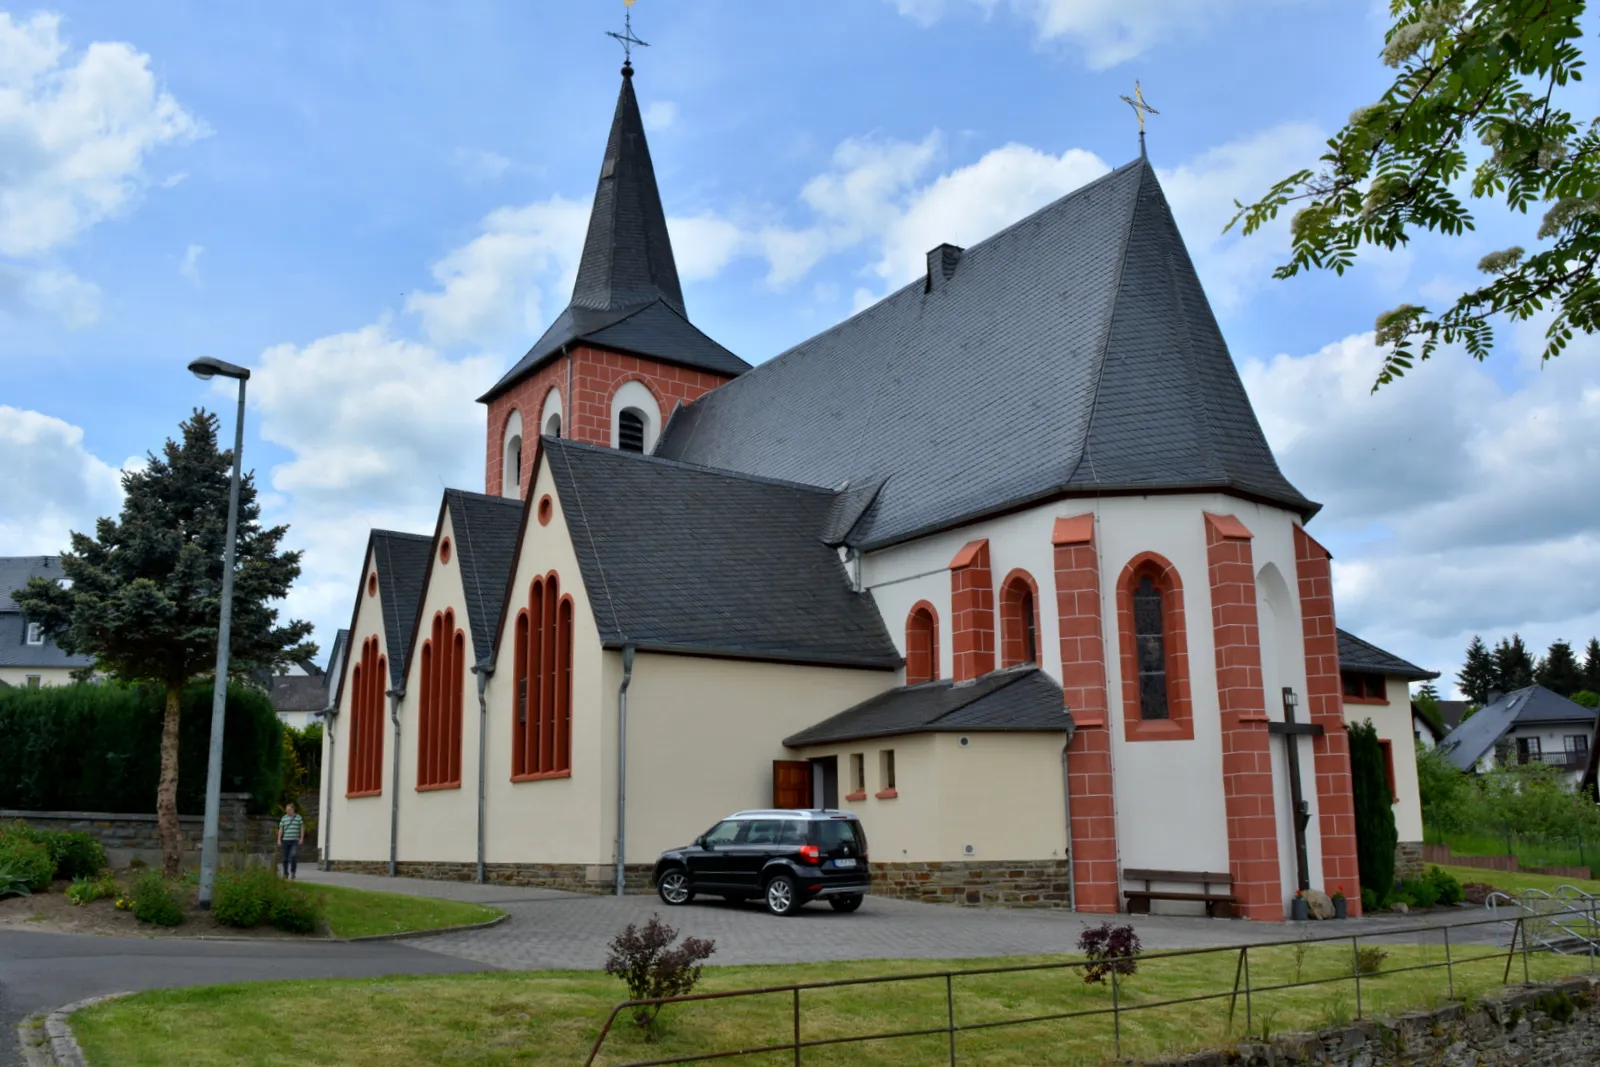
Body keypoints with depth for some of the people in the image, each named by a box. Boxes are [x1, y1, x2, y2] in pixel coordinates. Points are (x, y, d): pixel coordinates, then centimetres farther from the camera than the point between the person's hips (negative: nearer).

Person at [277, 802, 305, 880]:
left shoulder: (298, 818, 4)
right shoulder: (283, 818, 7)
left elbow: (302, 828, 6)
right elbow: (280, 830, 7)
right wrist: (279, 840, 0)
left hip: (295, 841, -2)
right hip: (285, 840, 2)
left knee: (294, 856, -16)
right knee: (285, 858, 3)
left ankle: (293, 871, 0)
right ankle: (285, 873, 14)